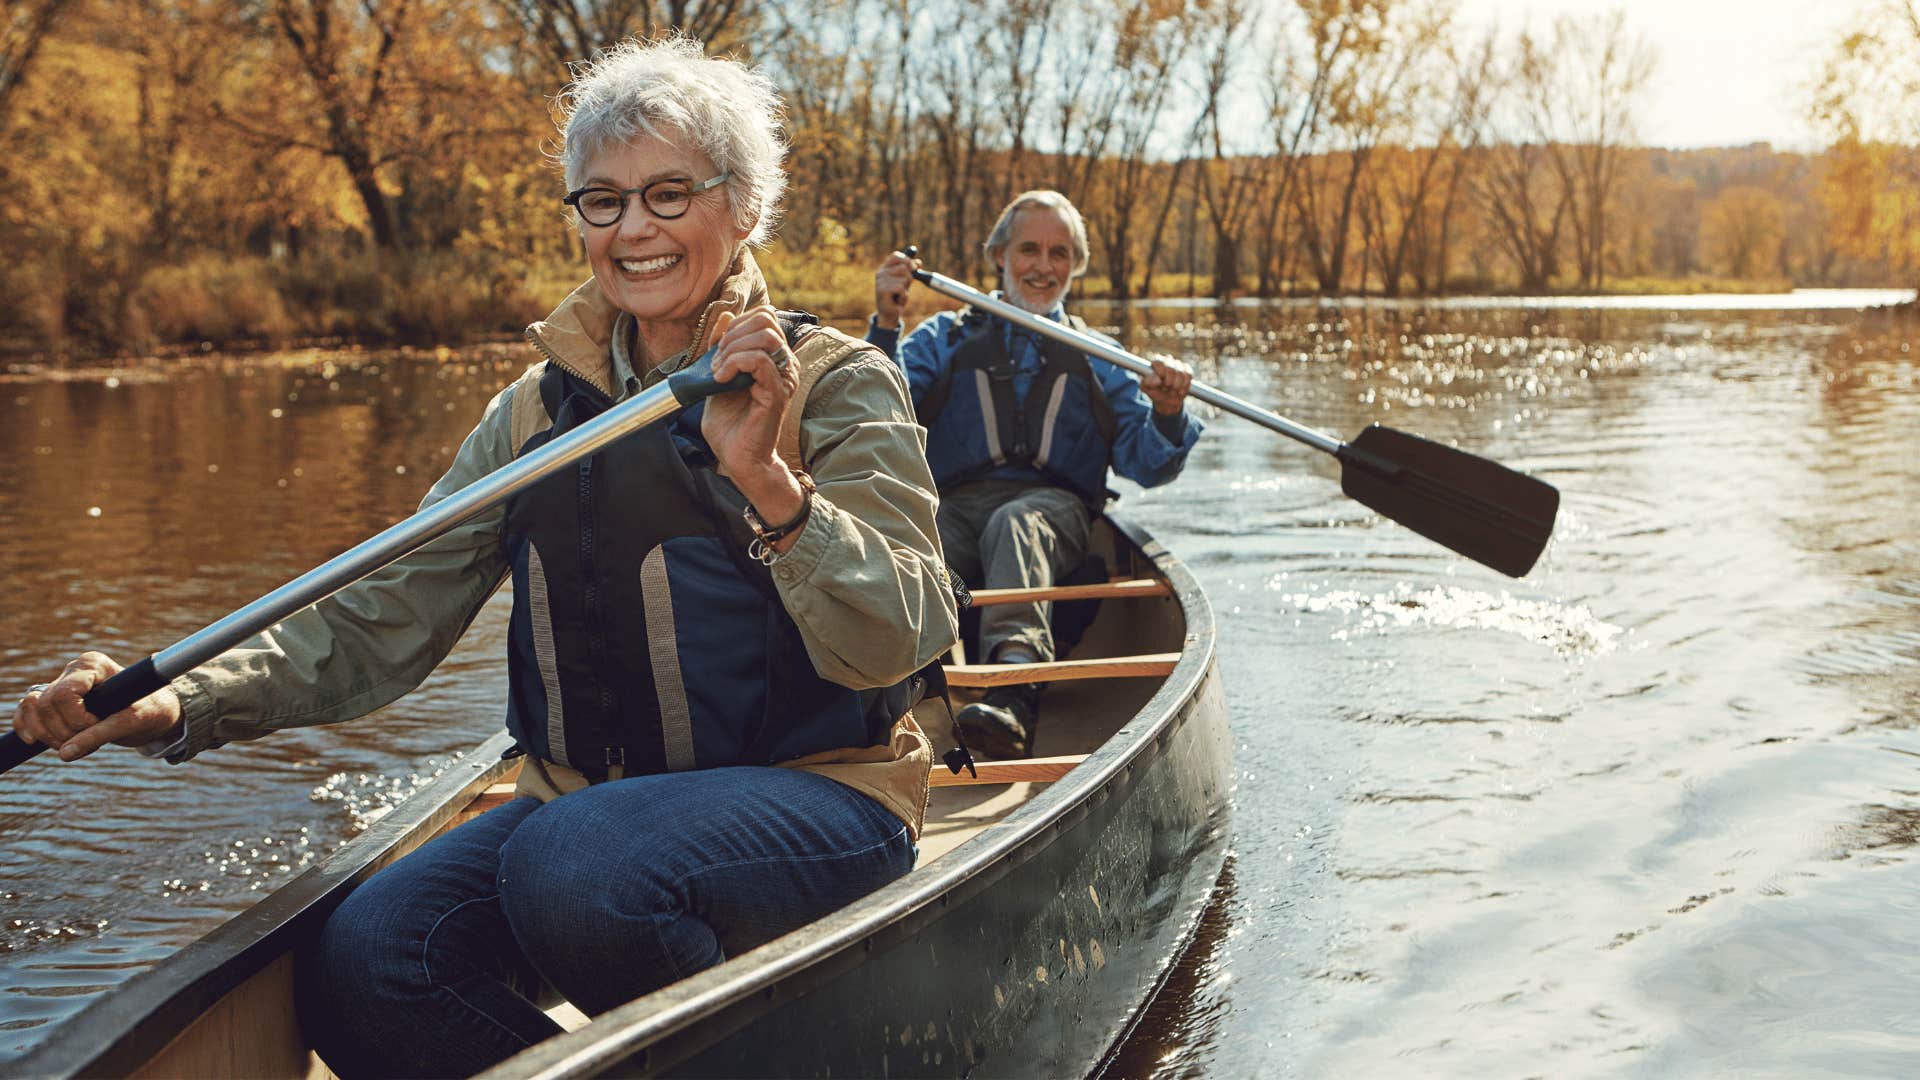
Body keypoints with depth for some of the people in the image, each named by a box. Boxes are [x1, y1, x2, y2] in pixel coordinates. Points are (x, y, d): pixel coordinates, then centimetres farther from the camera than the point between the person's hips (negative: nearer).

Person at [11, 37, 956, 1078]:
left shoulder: (837, 385, -3)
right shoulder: (539, 406, 11)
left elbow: (895, 645, -15)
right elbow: (385, 618, 5)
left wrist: (768, 483, -30)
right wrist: (181, 702, -10)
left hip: (811, 792, -4)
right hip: (590, 801, 4)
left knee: (575, 869, -33)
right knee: (360, 967, -20)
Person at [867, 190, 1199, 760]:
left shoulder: (1099, 360, 25)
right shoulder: (945, 338, 24)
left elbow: (1146, 465, 12)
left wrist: (1167, 416, -9)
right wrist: (885, 326, -6)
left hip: (1053, 505, -1)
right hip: (951, 506, 1)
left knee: (1015, 523, -37)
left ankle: (1012, 687, -59)